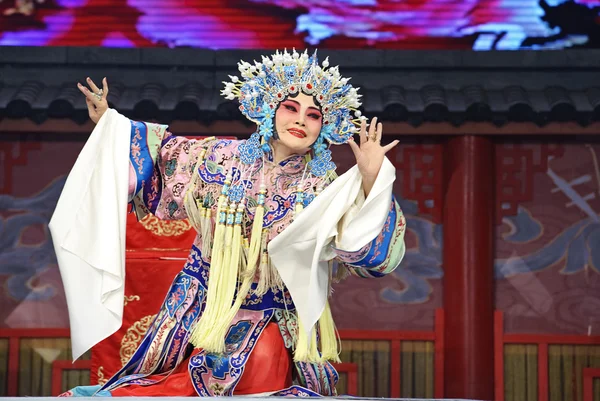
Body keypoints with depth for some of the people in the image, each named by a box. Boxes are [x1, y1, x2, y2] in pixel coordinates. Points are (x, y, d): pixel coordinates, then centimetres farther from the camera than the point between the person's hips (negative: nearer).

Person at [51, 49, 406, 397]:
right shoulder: (220, 159, -3)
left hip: (274, 328, -1)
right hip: (205, 315, 1)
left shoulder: (324, 189, -9)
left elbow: (369, 252, -22)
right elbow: (161, 154, 15)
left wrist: (371, 180, -34)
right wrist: (107, 121, 12)